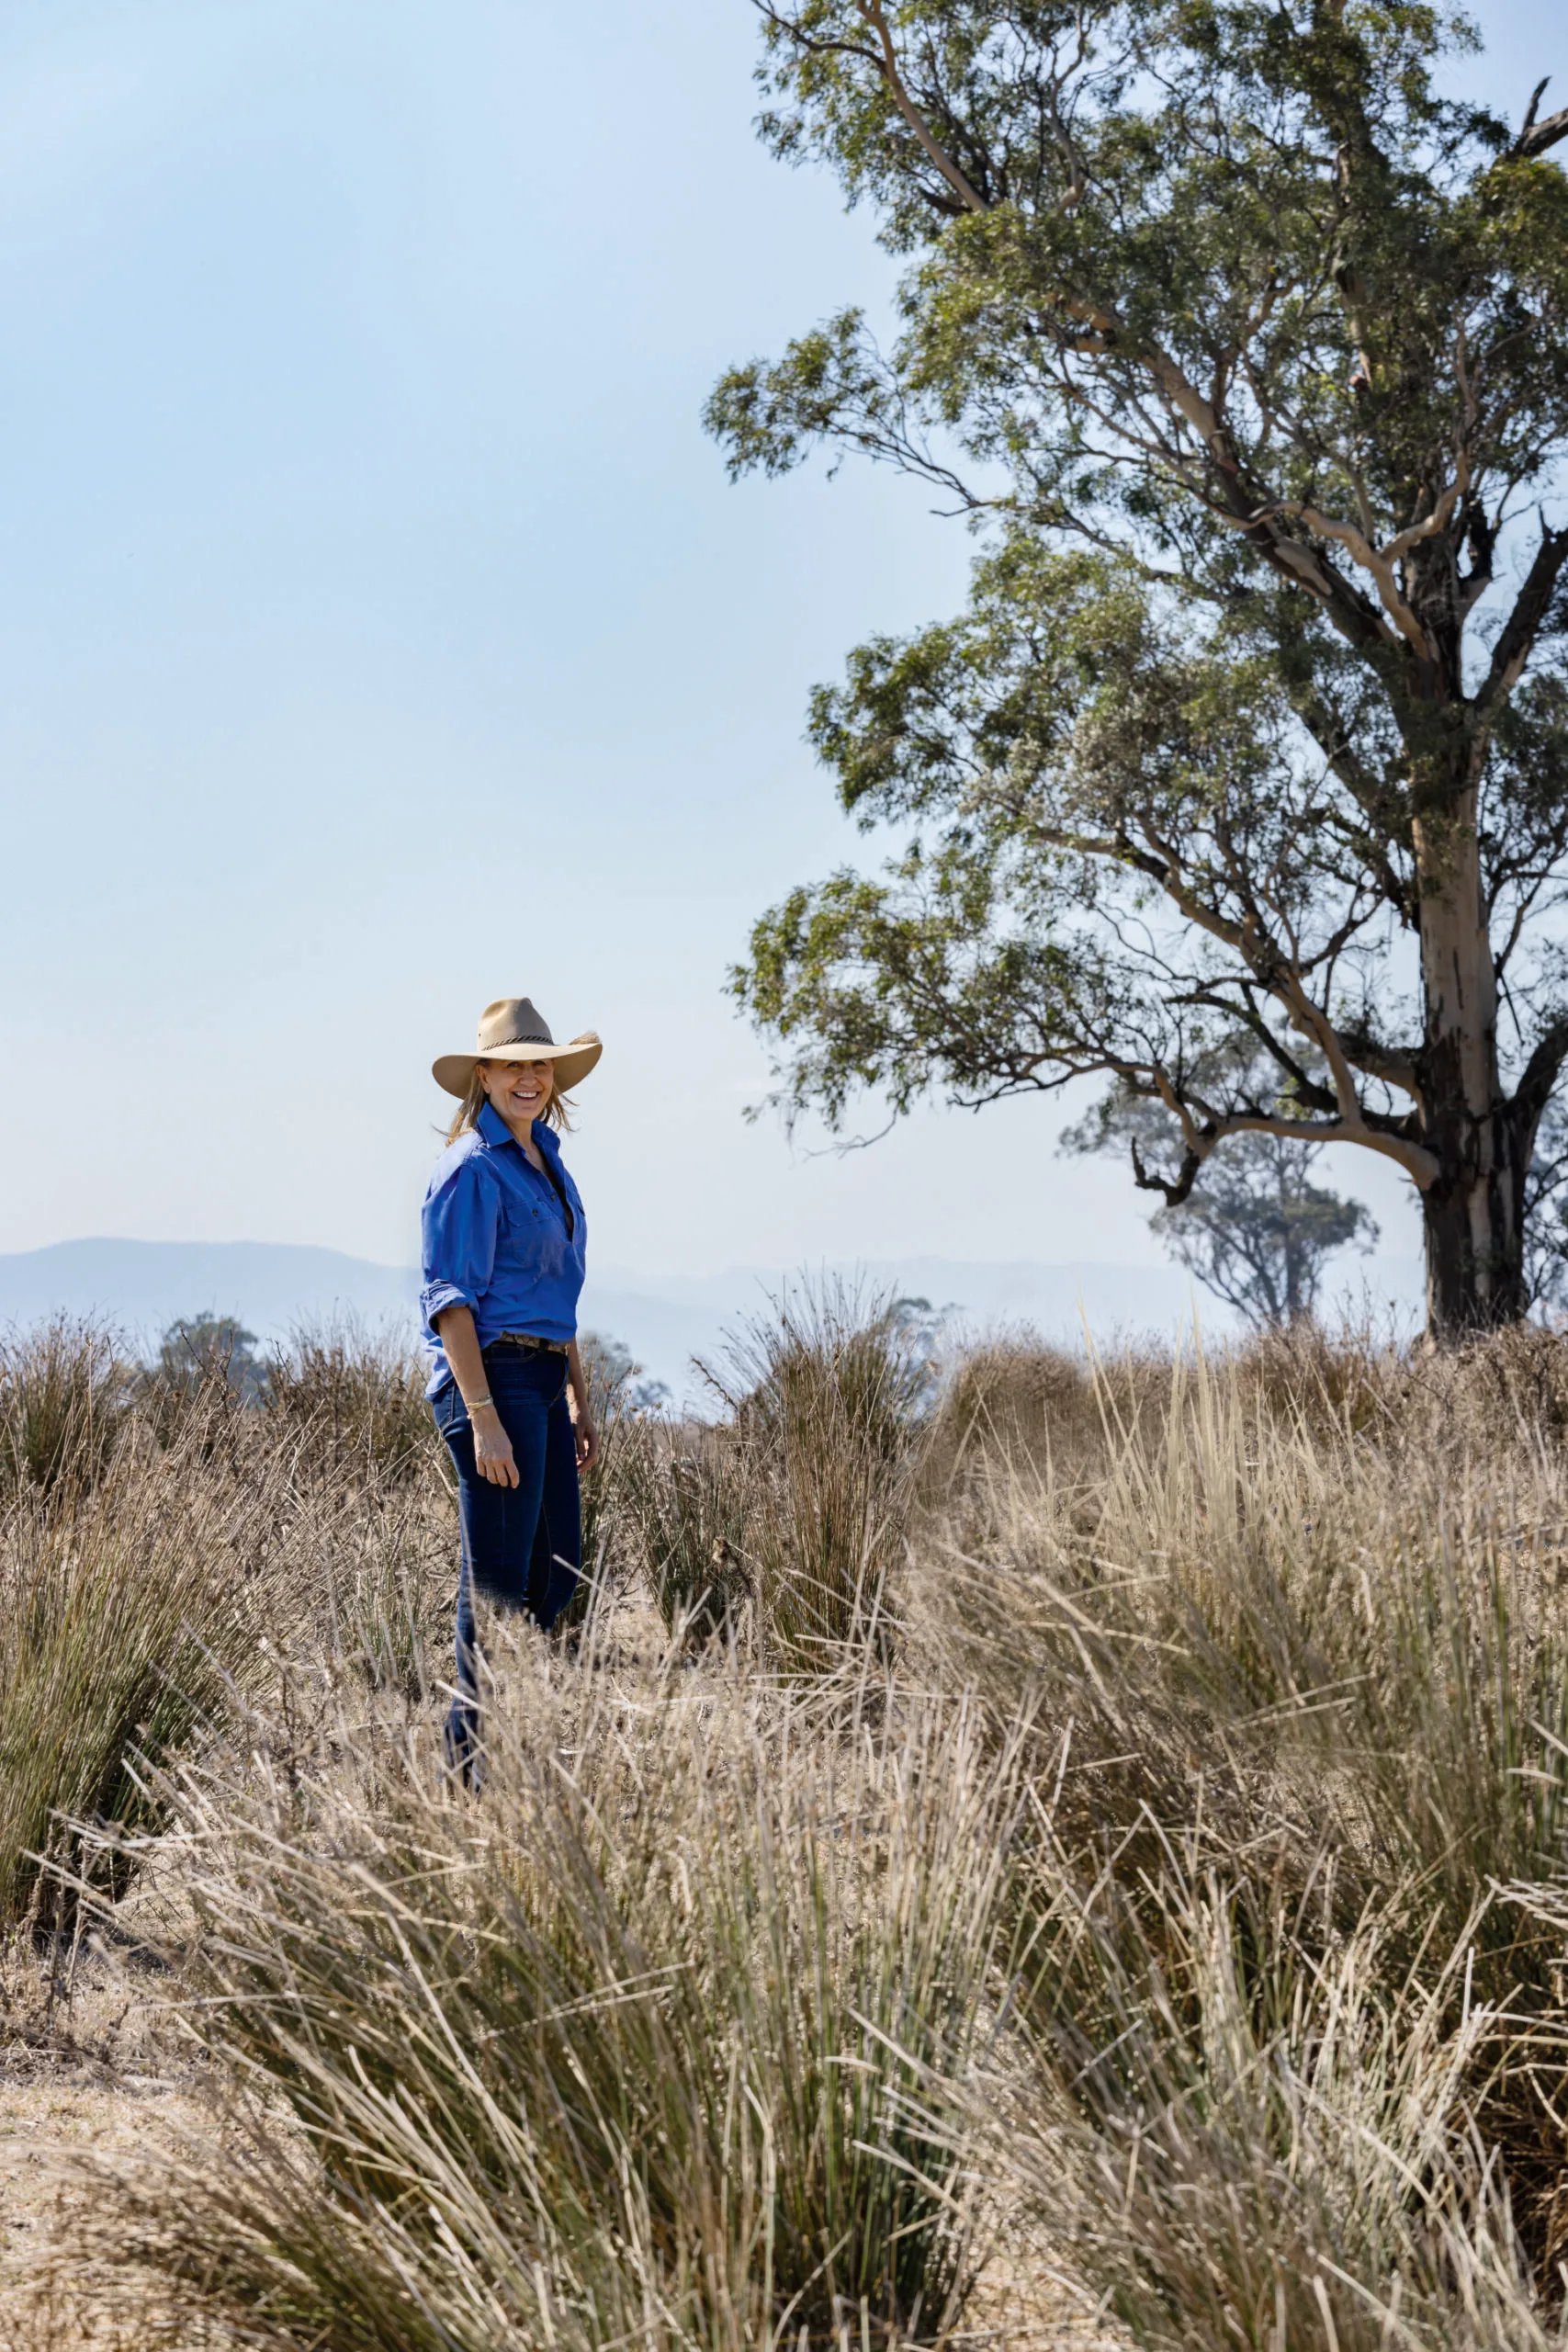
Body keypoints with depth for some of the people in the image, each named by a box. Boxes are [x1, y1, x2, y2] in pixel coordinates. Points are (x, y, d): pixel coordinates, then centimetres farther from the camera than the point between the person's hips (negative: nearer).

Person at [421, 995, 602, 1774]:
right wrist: (483, 1418, -22)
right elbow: (451, 1300, -15)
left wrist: (579, 1402, 20)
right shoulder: (472, 1168, -11)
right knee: (499, 1579, -4)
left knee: (556, 1570, 13)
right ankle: (475, 1754, 5)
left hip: (541, 1379, 9)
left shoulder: (546, 1161, 16)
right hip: (491, 1377, -9)